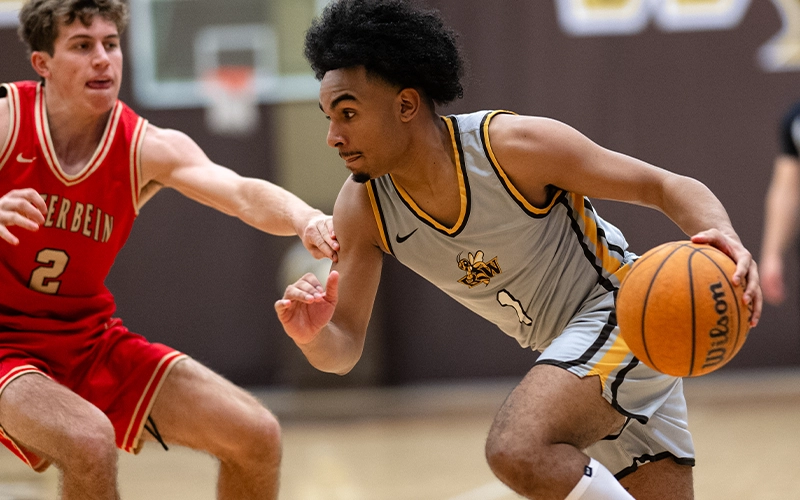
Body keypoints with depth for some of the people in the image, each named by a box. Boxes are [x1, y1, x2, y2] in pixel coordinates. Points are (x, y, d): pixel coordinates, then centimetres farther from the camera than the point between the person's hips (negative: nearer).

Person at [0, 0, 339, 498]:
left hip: (91, 340, 5)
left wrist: (306, 218, -50)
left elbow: (242, 194, -26)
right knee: (89, 442, -34)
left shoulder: (149, 149, -8)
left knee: (256, 437, -3)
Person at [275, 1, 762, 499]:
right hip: (570, 347, 7)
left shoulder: (516, 145, -23)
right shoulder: (362, 209, -7)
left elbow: (670, 188, -17)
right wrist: (314, 337, -29)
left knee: (517, 449, -32)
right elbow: (344, 350, -4)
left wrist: (724, 238, -38)